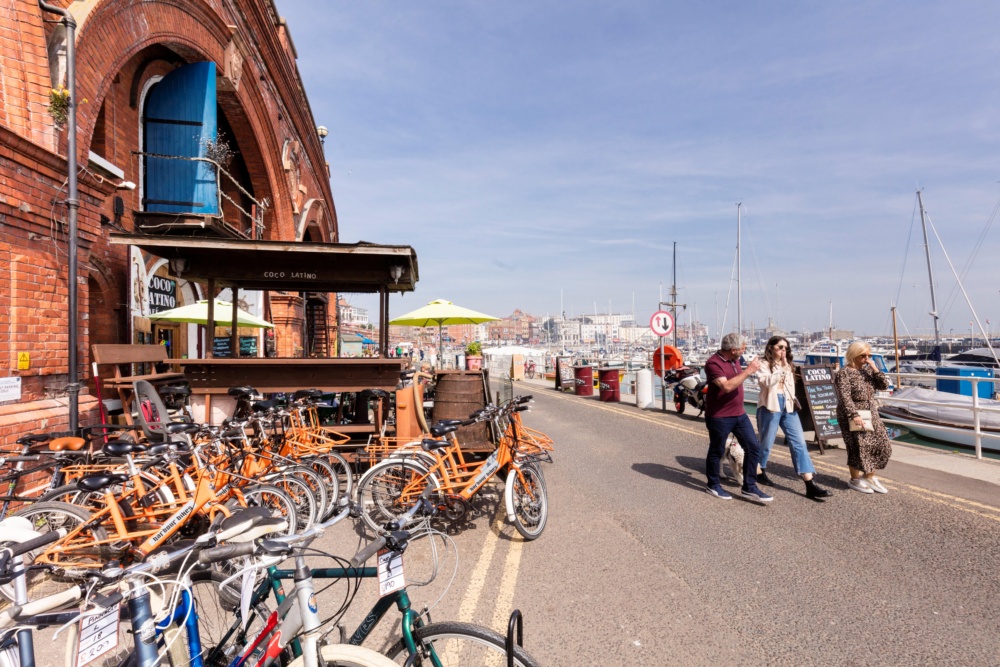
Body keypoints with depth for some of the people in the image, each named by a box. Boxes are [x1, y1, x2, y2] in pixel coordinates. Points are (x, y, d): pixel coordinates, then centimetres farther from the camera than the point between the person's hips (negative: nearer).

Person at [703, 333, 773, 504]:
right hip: (719, 416, -8)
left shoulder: (734, 360, 7)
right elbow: (727, 386, -32)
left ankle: (749, 488, 14)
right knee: (717, 451, 7)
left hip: (739, 413, 8)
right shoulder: (713, 363, -20)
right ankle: (714, 485, 26)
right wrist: (749, 370, -28)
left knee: (753, 447, 5)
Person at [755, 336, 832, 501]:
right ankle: (759, 473, 25)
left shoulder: (788, 366, 19)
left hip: (788, 407, 6)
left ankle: (810, 484, -4)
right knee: (766, 443, 4)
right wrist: (782, 368, -19)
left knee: (799, 443, -2)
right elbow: (766, 381, -22)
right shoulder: (764, 365, -4)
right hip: (771, 407, -6)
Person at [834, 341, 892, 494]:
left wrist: (875, 370, -6)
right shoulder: (844, 373, -12)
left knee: (882, 445, 6)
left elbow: (884, 386, 5)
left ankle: (869, 477, 23)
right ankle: (855, 480, 14)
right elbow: (844, 396, -19)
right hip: (852, 416, -7)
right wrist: (854, 415, -28)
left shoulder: (868, 370, 10)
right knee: (859, 447, -5)